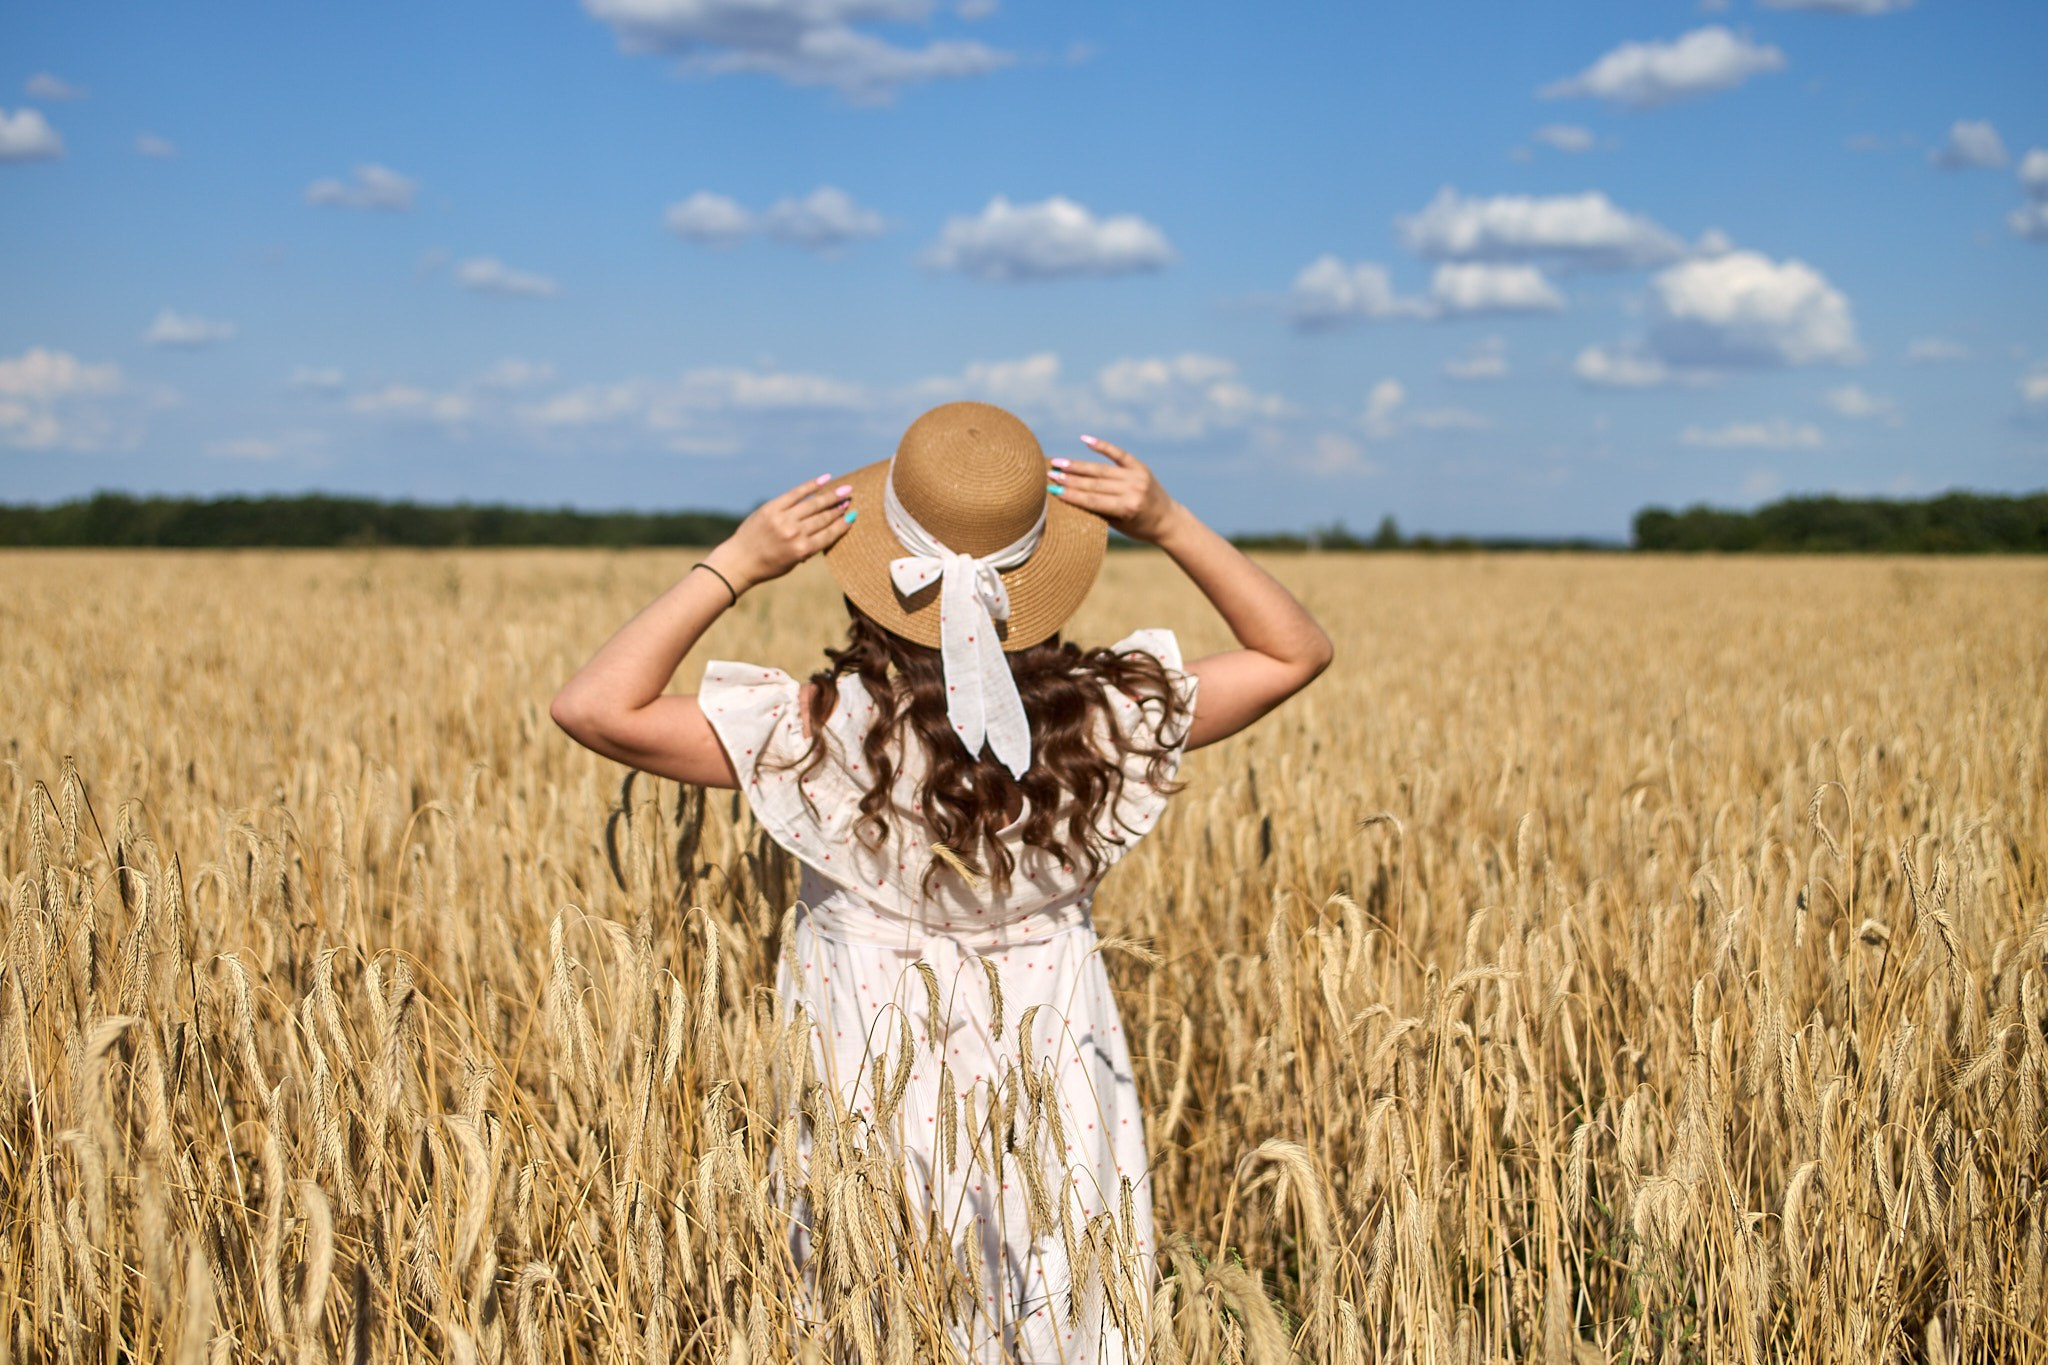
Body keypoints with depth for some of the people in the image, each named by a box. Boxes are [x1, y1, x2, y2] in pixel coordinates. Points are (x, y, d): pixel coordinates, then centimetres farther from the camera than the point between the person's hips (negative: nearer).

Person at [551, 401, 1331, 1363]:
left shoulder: (828, 735, -21)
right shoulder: (1102, 722, -14)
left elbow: (593, 707, -20)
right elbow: (1297, 652, -1)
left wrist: (735, 564, -20)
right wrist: (1169, 525, -10)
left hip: (881, 1113, -2)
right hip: (1060, 1108, 2)